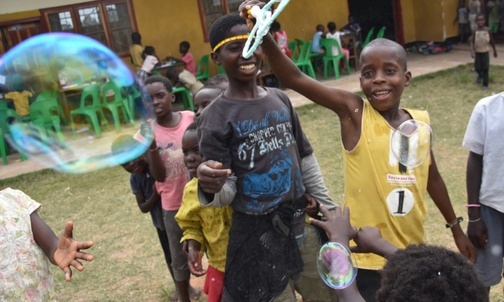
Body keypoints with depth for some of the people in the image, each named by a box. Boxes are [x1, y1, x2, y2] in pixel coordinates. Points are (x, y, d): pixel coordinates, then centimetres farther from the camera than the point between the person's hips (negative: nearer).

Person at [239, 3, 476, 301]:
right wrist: (264, 34, -40)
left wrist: (456, 228, 22)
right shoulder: (353, 112, -14)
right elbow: (295, 78, -26)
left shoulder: (420, 121, 0)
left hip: (411, 253, 5)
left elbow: (432, 177, 14)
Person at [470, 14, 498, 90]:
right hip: (477, 52, 0)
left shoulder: (488, 30, -6)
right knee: (477, 67, 4)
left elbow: (492, 41, 4)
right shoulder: (475, 31, -9)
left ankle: (485, 84, 5)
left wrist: (495, 51, 11)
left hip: (486, 52, 0)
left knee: (485, 68, -2)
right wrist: (472, 52, -27)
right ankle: (480, 75, 40)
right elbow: (472, 42, -13)